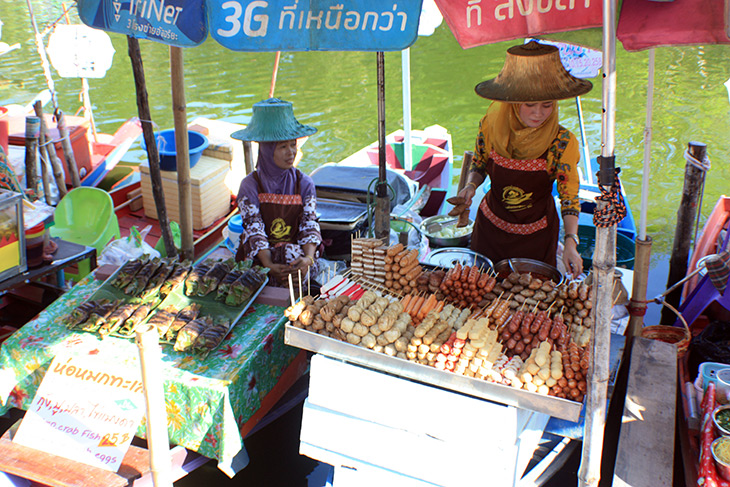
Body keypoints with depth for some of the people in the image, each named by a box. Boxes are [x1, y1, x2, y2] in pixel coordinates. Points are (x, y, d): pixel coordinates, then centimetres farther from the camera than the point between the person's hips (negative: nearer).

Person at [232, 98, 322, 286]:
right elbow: (254, 229, -13)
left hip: (297, 250, 2)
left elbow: (309, 224, -6)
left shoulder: (304, 183, 2)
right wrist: (269, 265, -30)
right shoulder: (250, 185, -5)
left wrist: (308, 258, -28)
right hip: (260, 255, -2)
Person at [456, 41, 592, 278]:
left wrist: (571, 242, -32)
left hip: (536, 234, -2)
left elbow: (570, 196, -19)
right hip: (491, 226, 2)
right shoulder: (491, 125, -14)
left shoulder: (562, 142, -20)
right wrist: (471, 185, -19)